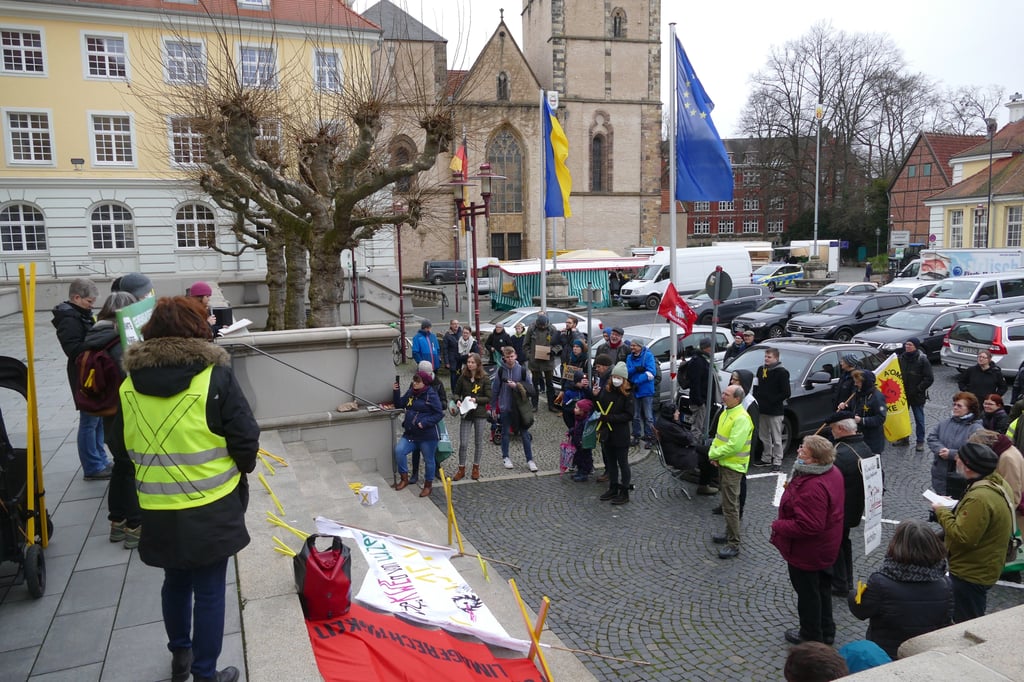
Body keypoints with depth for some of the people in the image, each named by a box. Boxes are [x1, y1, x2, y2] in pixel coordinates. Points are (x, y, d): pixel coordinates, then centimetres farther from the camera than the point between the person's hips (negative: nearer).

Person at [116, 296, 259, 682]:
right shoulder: (215, 378, -16)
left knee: (175, 582, 25)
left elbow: (123, 445, 9)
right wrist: (241, 469, 8)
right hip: (210, 509, -4)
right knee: (209, 591, 9)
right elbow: (246, 440, -13)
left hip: (157, 510, 5)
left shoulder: (129, 385, -2)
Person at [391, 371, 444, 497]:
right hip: (410, 434, 5)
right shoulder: (410, 392, 6)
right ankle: (404, 479, 3)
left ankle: (428, 485, 28)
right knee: (399, 450, -14)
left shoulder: (431, 395, -12)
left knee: (429, 460, 8)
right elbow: (399, 405, 13)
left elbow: (440, 414, -13)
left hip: (427, 436, -5)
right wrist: (396, 392, -3)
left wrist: (424, 423, -22)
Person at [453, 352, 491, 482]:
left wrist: (475, 400, -21)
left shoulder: (485, 379, -7)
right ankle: (461, 469, 15)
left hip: (480, 414, -1)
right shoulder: (463, 378, 0)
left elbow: (488, 398, -8)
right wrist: (457, 401, -12)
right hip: (466, 413, 1)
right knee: (463, 443, 0)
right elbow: (456, 393, 9)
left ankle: (476, 468, 27)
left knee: (478, 442, 10)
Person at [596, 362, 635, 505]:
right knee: (610, 462, 16)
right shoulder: (605, 389, 2)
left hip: (620, 435, -5)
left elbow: (629, 415, -15)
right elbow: (599, 407, 11)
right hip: (606, 433, 5)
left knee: (622, 463, 5)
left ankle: (624, 493, 14)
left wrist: (610, 417, -20)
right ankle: (613, 489, 29)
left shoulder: (627, 394, -12)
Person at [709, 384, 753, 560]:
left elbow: (734, 446, -27)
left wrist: (714, 454, -16)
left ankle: (733, 545, 1)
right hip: (723, 463, 10)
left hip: (733, 466, -10)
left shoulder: (741, 418, -22)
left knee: (730, 506, -6)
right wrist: (713, 453, -3)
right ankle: (730, 534, 34)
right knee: (728, 501, 21)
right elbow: (718, 436, 15)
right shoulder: (726, 413, 9)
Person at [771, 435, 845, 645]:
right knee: (821, 588, 25)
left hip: (807, 551, -10)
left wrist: (778, 526, -23)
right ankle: (826, 632, 43)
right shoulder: (832, 472, -4)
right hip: (825, 548, 10)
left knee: (807, 593, 12)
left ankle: (811, 636, 32)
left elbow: (808, 526, -36)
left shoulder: (812, 488, -37)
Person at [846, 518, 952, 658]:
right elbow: (947, 621, 1)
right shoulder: (945, 585, -15)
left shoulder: (880, 583, -26)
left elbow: (860, 611, -10)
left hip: (885, 654, -4)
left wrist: (852, 596, 11)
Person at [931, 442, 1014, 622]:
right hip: (980, 568, 10)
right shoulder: (995, 482, 0)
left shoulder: (980, 498, -33)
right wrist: (954, 507, 3)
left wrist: (942, 512, -19)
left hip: (972, 573, -10)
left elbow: (962, 537, -31)